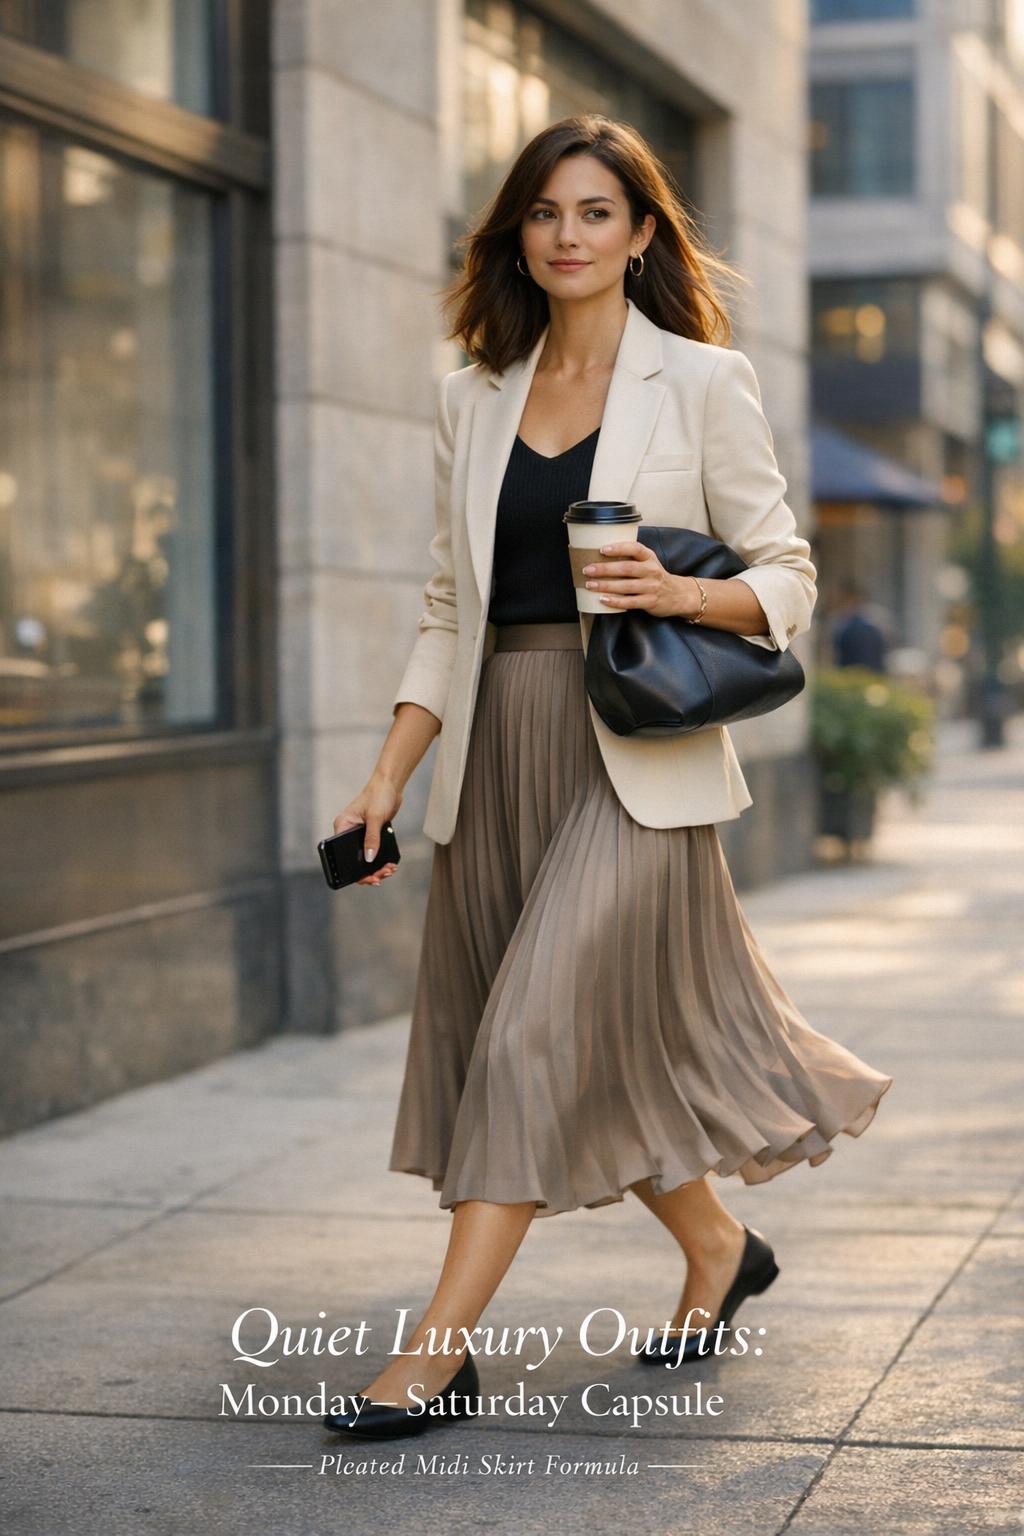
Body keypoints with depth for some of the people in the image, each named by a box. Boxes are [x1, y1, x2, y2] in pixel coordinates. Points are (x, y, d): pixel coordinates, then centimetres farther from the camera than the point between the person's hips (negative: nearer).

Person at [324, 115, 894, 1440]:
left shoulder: (702, 382, 0)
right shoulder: (472, 400, 13)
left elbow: (786, 580, 1)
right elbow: (450, 610, 13)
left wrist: (680, 592, -19)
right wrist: (389, 776, 5)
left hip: (635, 753, -5)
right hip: (498, 749, 5)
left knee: (541, 1030, -12)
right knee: (598, 1047, 9)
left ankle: (439, 1350, -7)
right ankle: (717, 1247, 33)